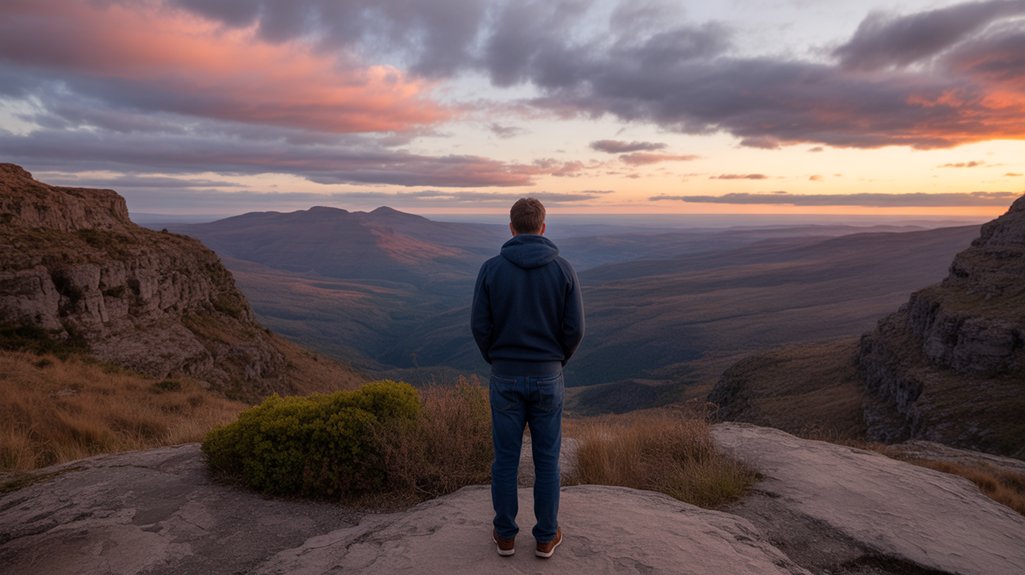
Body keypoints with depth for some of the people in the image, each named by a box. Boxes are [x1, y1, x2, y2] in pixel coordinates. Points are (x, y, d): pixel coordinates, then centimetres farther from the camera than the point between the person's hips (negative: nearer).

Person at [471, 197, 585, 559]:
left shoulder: (491, 268, -9)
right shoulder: (563, 269, -8)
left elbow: (479, 326, -8)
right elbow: (574, 328, -8)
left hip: (505, 378, 0)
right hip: (546, 377, 0)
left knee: (506, 457, 14)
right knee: (546, 459, 14)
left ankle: (505, 535, 28)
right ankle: (546, 537, 26)